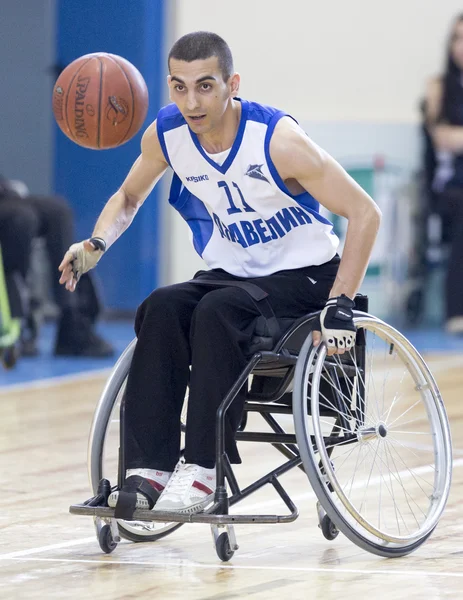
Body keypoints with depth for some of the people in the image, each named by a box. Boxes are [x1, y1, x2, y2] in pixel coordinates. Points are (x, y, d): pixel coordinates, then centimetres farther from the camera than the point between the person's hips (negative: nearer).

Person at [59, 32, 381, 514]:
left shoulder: (277, 140, -24)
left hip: (303, 276, -5)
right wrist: (97, 244, -9)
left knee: (215, 312, -32)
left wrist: (340, 303, -25)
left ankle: (202, 468, -29)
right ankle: (149, 468, -26)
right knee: (161, 309, -24)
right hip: (232, 274, 5)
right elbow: (129, 196, 12)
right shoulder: (165, 134, -9)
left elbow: (364, 213, -19)